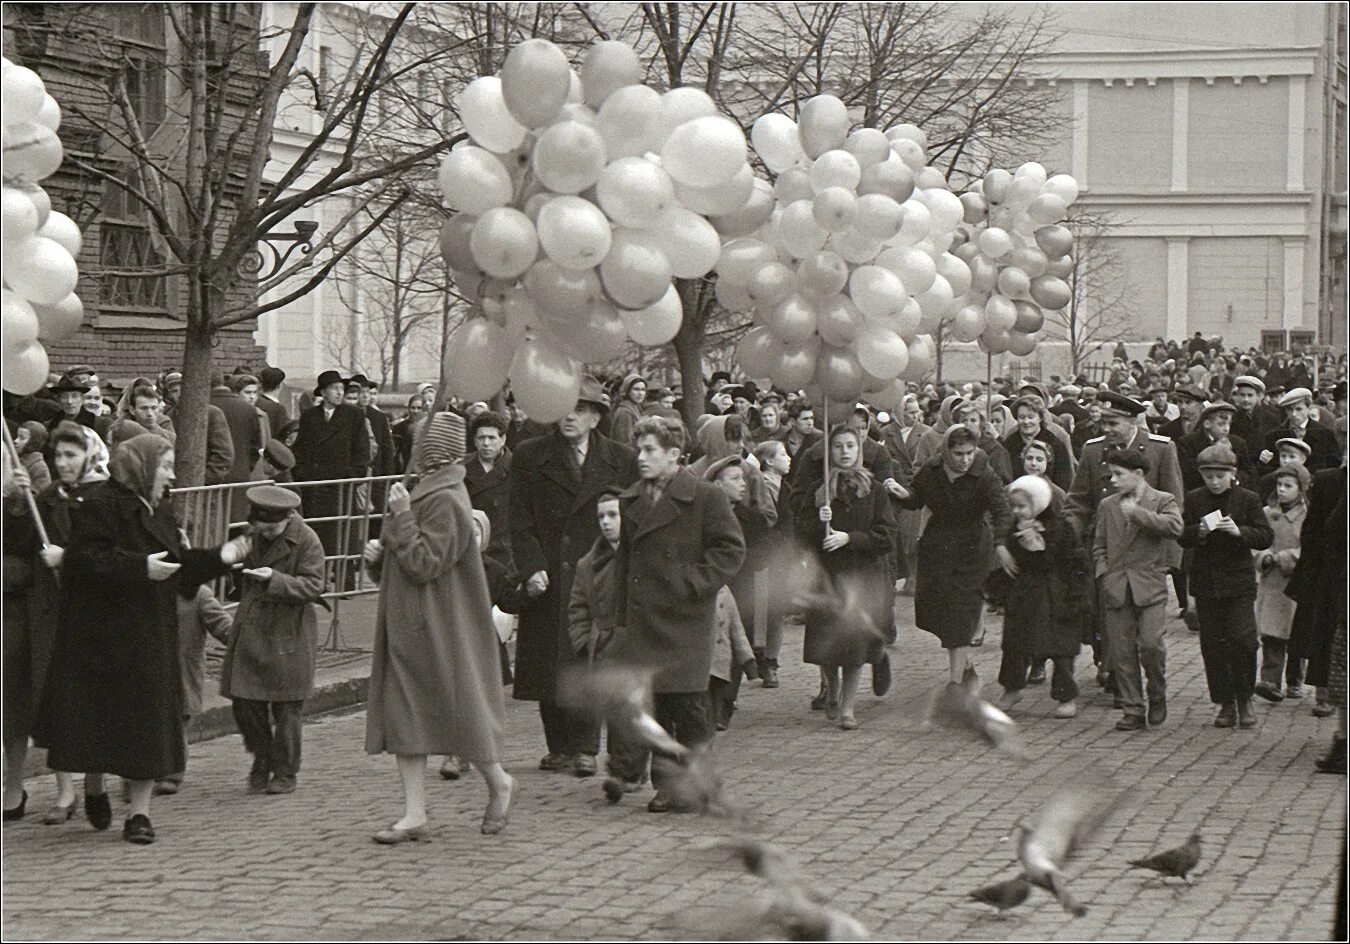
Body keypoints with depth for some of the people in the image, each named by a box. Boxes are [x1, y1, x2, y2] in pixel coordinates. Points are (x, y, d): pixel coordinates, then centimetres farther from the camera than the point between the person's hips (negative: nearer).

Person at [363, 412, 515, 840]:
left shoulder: (445, 501, -16)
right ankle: (414, 816, 5)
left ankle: (498, 783, 24)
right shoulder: (425, 493, 14)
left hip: (434, 627, -9)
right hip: (407, 626, 9)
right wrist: (379, 555, 2)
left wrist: (402, 518, -21)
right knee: (403, 714, 4)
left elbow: (424, 564, -22)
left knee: (454, 708, 2)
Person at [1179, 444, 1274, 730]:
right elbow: (1182, 537, 2)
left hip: (1238, 582, -2)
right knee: (1212, 644, 4)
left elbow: (1266, 537, -4)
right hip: (1205, 583, 2)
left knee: (1242, 640, -9)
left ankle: (1244, 699, 8)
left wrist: (1239, 531, -20)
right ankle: (1225, 703, 13)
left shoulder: (1248, 500, 0)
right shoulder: (1194, 500, 4)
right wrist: (1200, 531, -18)